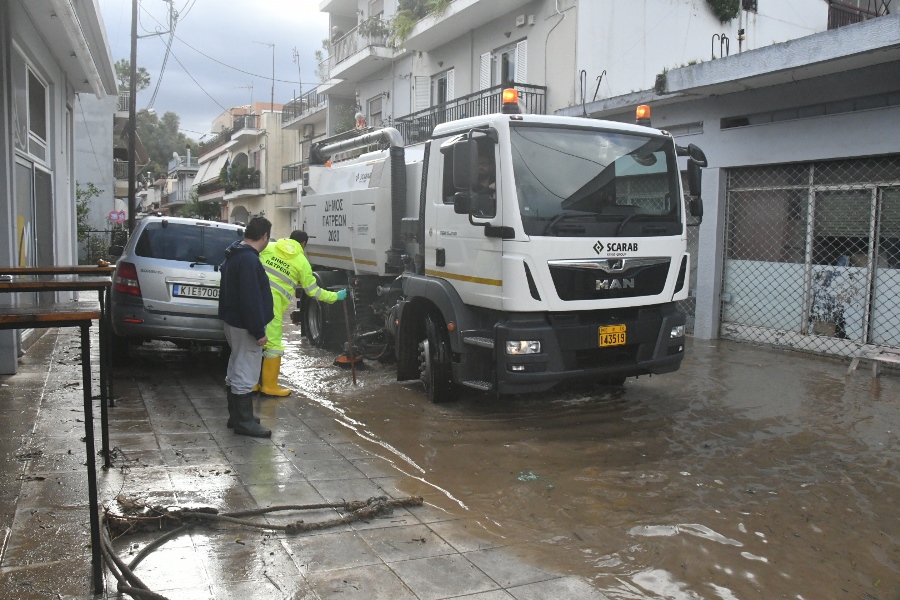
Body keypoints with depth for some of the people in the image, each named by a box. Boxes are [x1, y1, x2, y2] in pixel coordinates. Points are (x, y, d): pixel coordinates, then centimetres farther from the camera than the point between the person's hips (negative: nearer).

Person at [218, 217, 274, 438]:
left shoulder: (234, 255, 12)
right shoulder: (249, 259, -22)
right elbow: (251, 299, -26)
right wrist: (259, 331, -22)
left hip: (233, 321, 11)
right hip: (245, 326, -11)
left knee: (236, 371, 18)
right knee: (245, 374, -3)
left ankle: (236, 416, 28)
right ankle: (244, 422, 5)